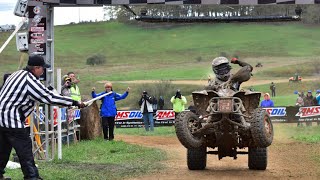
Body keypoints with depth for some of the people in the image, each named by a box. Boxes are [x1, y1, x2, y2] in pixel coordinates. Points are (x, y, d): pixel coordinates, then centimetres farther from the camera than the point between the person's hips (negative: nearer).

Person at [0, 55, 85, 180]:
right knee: (24, 148, -6)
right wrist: (75, 103, -10)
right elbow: (50, 98, -14)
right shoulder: (30, 80, -15)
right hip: (11, 119, -10)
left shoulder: (17, 74, 14)